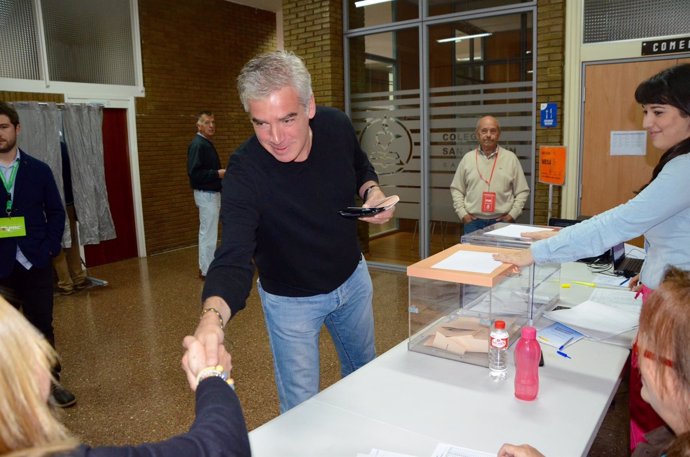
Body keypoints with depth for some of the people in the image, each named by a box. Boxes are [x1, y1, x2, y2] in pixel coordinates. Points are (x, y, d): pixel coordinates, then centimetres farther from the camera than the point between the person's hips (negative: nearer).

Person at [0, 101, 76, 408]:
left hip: (36, 265, 1)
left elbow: (56, 212, 6)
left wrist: (49, 248, -5)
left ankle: (50, 383, 23)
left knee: (42, 326, 9)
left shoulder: (39, 171, 3)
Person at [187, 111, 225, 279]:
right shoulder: (198, 144, -17)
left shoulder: (206, 143, 14)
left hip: (212, 193, 11)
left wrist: (220, 173, 10)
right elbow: (194, 172, -25)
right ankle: (207, 271, 4)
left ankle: (206, 267, 27)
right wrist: (218, 173, -23)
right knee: (208, 234, -5)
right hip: (206, 194, -11)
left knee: (207, 233, 16)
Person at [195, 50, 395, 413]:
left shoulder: (337, 126, -18)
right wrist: (212, 316, -60)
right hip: (291, 298, -4)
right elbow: (234, 257, -41)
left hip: (352, 276, 5)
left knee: (364, 373, 26)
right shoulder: (244, 172, -32)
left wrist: (372, 191, -18)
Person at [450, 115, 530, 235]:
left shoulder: (511, 158, 3)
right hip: (473, 222, 1)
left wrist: (512, 215, -4)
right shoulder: (467, 158, 6)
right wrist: (463, 214, -1)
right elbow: (456, 189, 9)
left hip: (502, 222, -1)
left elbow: (522, 191, 5)